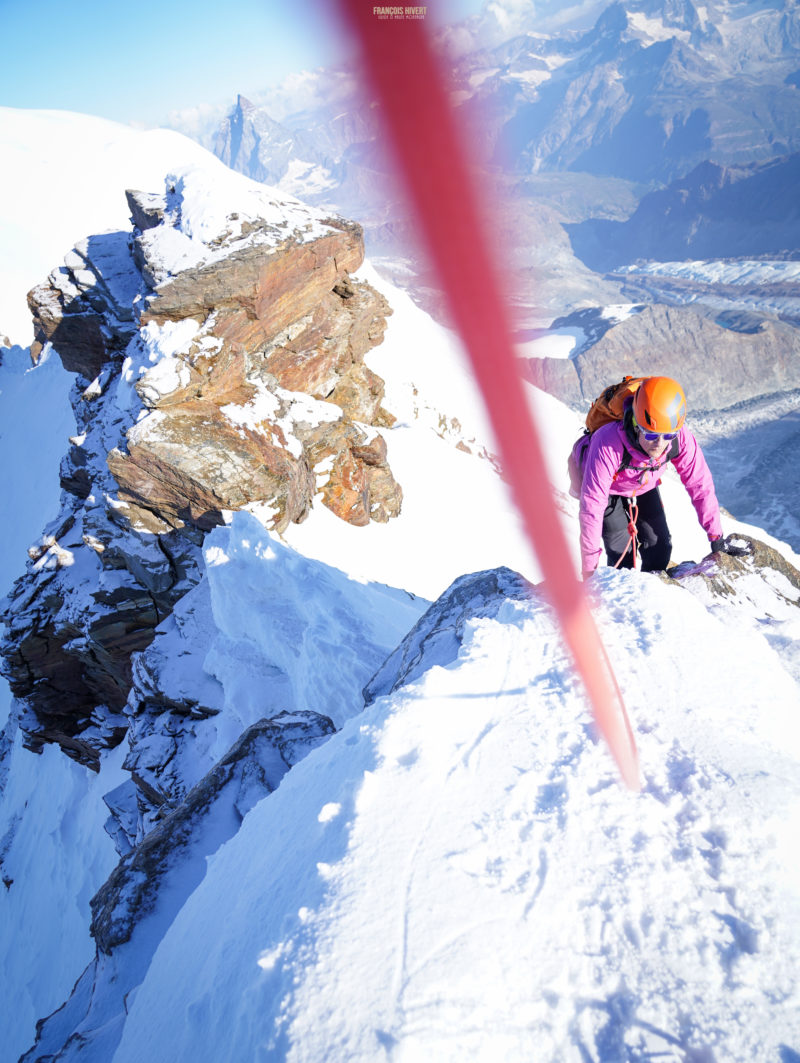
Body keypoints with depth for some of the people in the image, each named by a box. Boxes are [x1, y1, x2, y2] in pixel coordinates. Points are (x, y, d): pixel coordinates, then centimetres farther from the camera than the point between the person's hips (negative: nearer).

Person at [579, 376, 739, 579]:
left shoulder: (681, 438, -32)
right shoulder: (608, 445, -44)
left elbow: (700, 485, -18)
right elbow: (592, 506, -40)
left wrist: (716, 537, -12)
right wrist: (589, 570, -38)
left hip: (644, 486, 4)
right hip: (609, 489, -4)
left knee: (660, 548, 1)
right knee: (621, 554, -11)